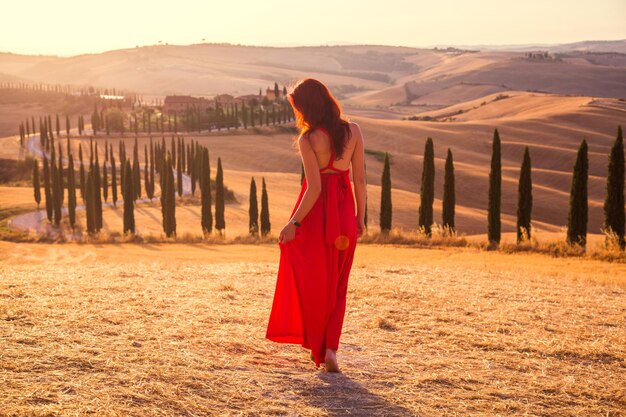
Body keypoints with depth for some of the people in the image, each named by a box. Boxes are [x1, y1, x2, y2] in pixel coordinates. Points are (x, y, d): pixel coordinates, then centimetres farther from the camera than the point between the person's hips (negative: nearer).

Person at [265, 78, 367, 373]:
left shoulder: (308, 140, -16)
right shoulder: (353, 131, -2)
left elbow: (314, 188, -19)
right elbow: (360, 179, 0)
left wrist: (294, 222, -12)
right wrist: (360, 216, 9)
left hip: (317, 211, -4)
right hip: (344, 212, 4)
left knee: (312, 283, 15)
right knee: (336, 286, 14)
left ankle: (317, 346, 23)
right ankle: (330, 349, 6)